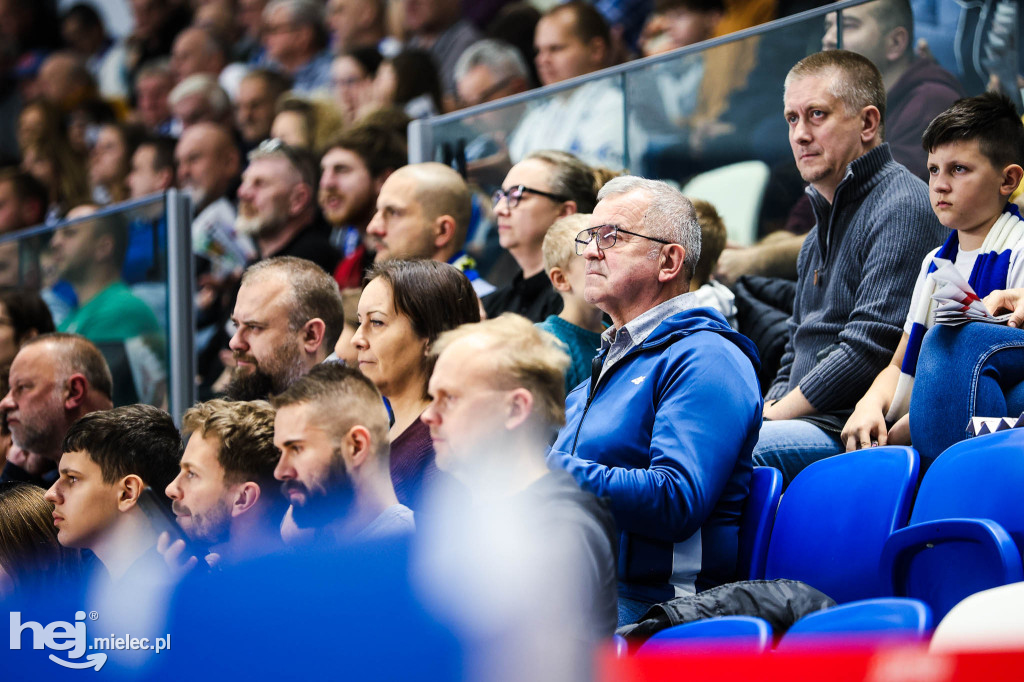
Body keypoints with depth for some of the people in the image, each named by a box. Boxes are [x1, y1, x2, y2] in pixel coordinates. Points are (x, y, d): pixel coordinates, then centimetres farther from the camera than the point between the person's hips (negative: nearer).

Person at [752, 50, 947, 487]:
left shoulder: (901, 208, -7)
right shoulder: (821, 232, 25)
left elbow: (869, 350, -16)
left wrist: (767, 419, -11)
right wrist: (763, 412, 6)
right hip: (809, 426, 10)